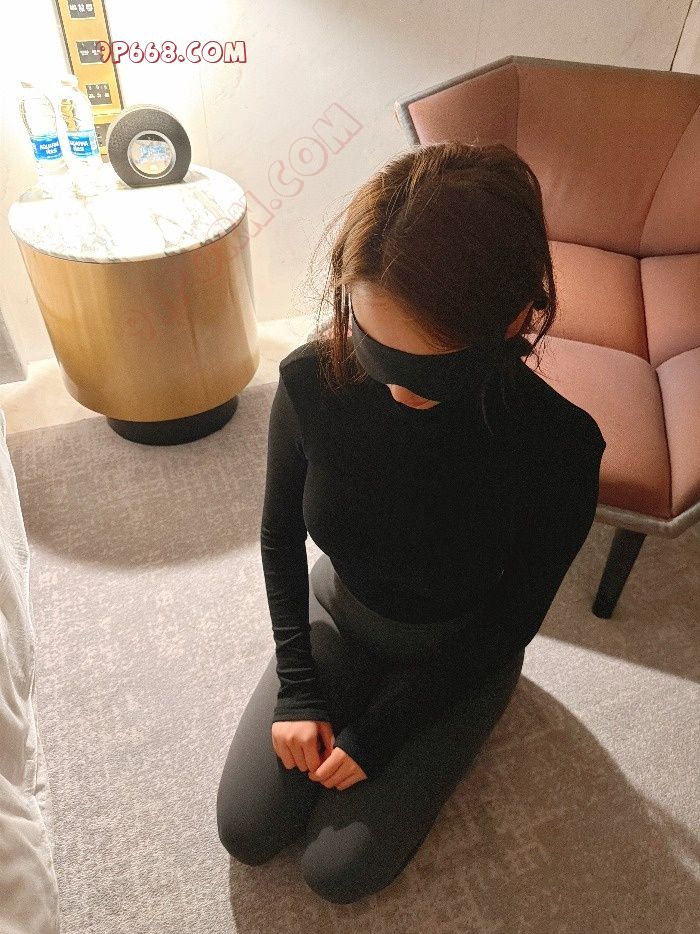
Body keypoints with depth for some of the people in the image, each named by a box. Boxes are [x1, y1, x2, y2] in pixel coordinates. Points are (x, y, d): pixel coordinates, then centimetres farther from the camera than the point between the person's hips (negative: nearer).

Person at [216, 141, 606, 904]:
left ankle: (437, 744, 25)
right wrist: (296, 690, -9)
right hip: (336, 615, 3)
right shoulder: (311, 382, -26)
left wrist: (377, 734, -13)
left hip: (453, 655, -2)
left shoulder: (558, 448, -32)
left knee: (339, 869, 1)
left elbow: (510, 624, -16)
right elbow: (280, 539, -7)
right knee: (244, 831, 7)